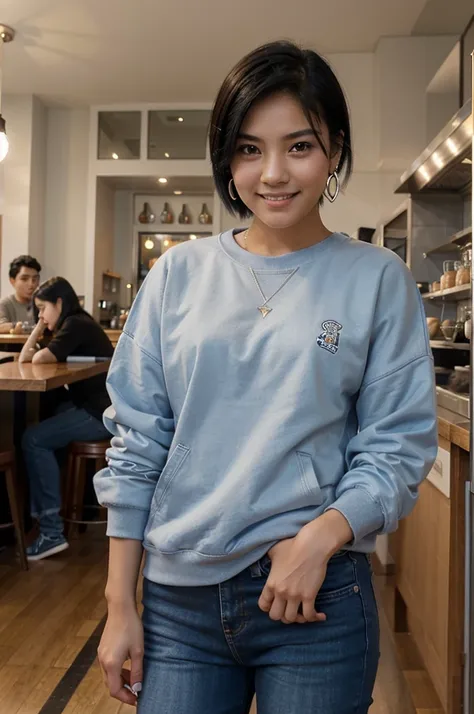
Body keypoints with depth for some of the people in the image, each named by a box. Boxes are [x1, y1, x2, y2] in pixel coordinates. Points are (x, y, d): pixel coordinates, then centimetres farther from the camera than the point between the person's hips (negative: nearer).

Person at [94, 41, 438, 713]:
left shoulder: (378, 280, -3)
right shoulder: (179, 275, 1)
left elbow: (398, 446, -2)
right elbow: (137, 444, 1)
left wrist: (322, 535, -18)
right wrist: (120, 605, 2)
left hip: (318, 600, -1)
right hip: (177, 596, 2)